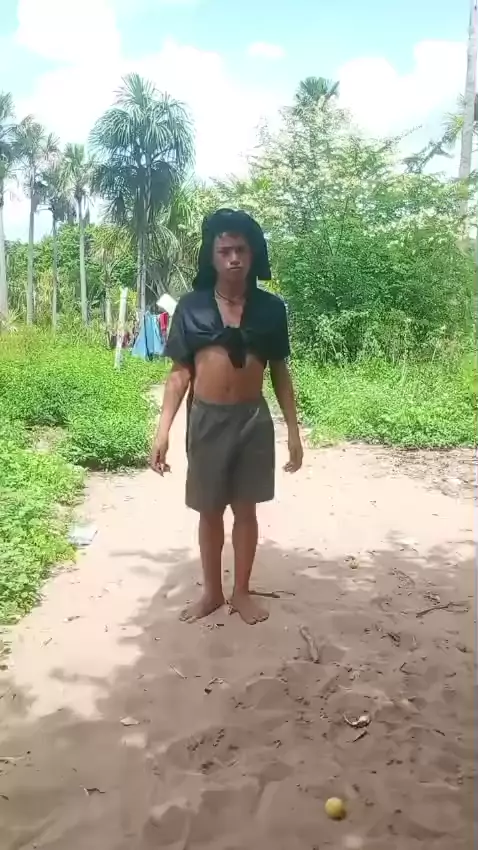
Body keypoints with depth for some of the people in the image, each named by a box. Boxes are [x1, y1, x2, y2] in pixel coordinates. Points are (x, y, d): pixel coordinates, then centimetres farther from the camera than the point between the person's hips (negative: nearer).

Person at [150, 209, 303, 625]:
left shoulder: (270, 307, -1)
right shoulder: (191, 306, -3)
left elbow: (280, 373, 4)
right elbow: (180, 373, -2)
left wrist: (294, 430, 2)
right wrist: (163, 430, -8)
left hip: (253, 418, 1)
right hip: (206, 419, 0)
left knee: (246, 508, 11)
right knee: (210, 511, 12)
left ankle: (242, 592, 29)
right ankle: (212, 592, 30)